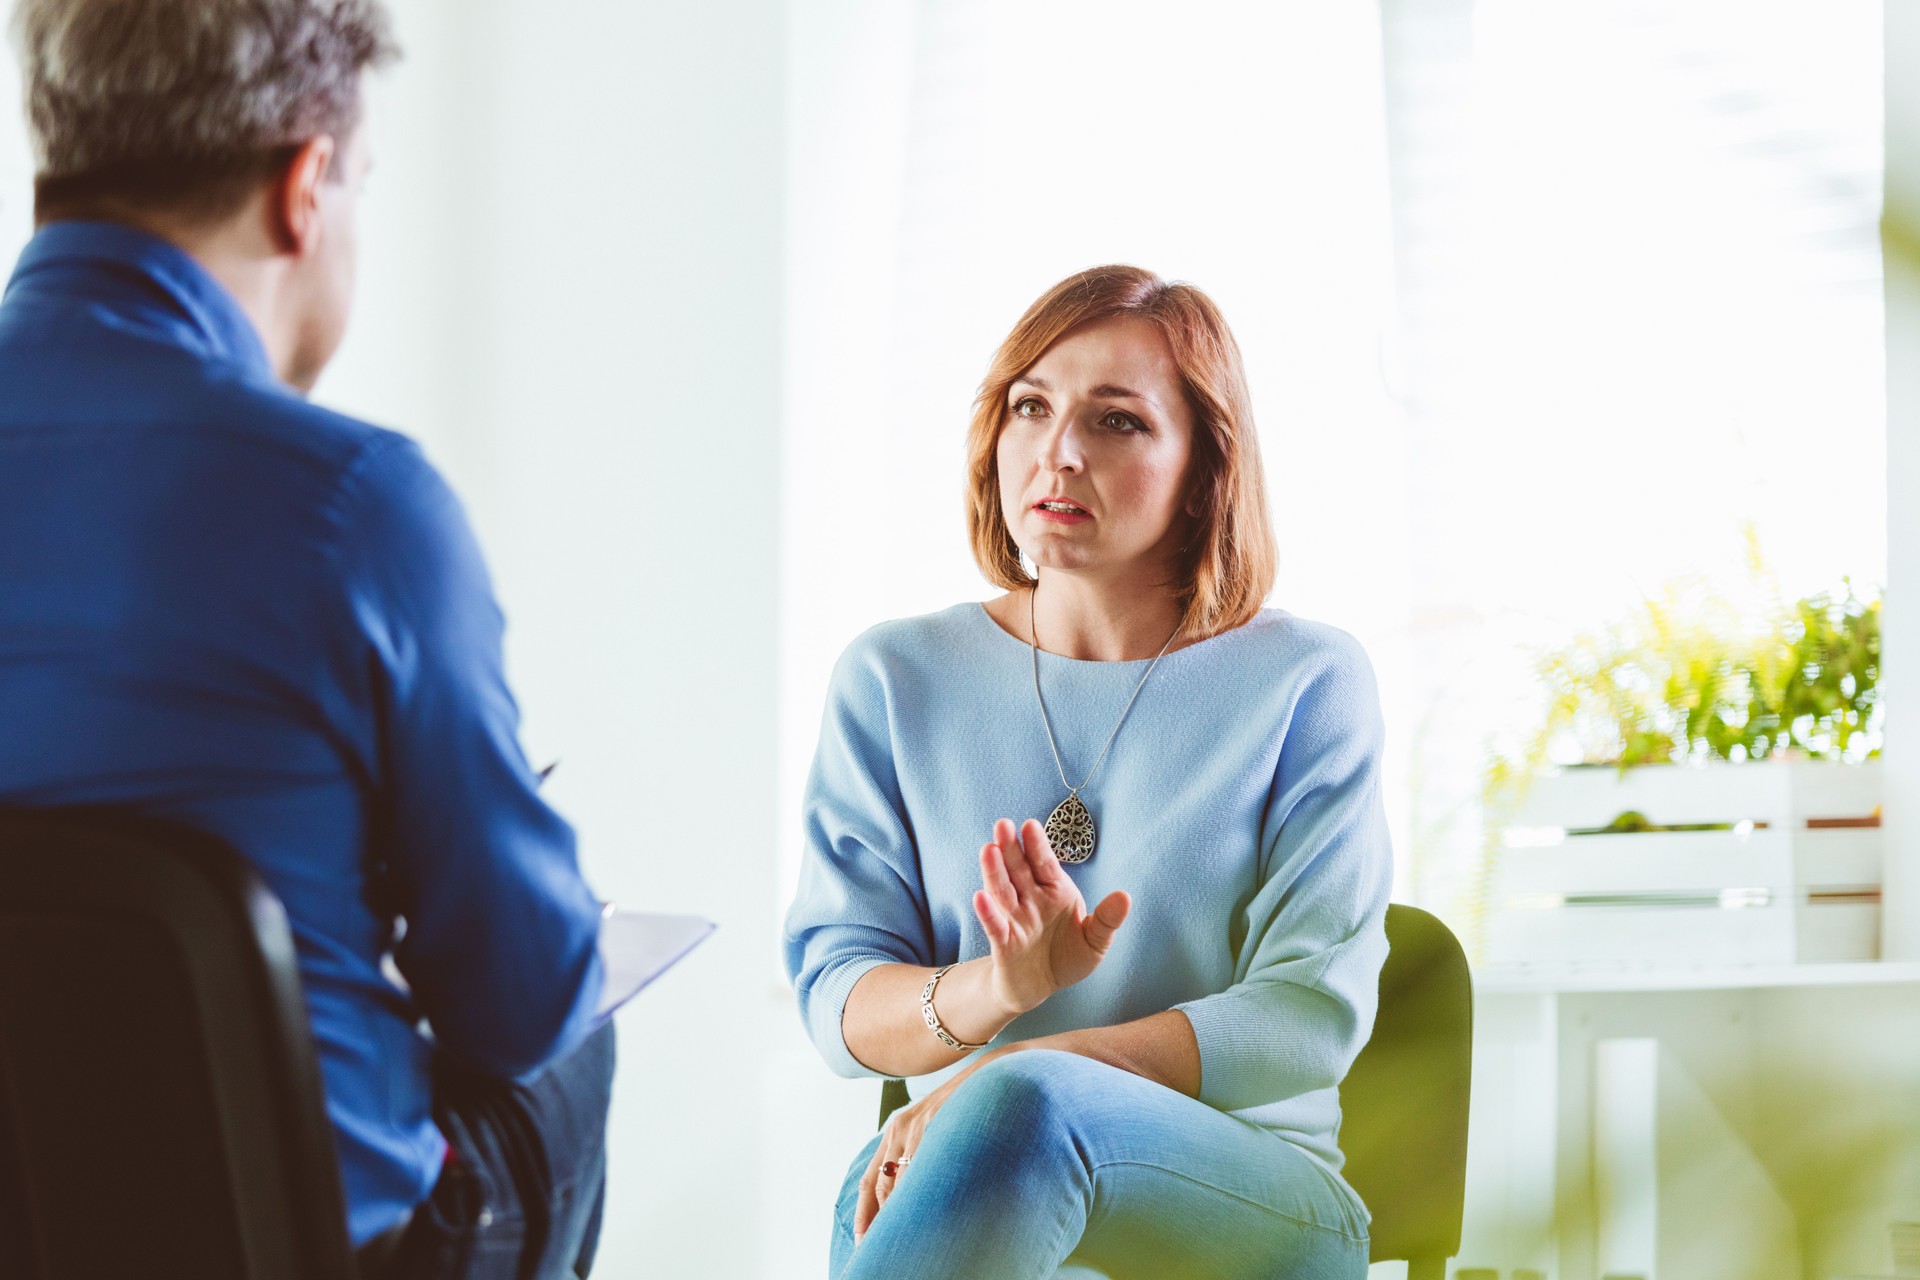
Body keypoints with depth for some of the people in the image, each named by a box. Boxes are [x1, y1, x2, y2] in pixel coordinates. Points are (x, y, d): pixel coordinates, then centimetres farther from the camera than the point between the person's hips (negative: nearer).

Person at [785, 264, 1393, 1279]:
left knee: (1026, 1104, -36)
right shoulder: (894, 680, 10)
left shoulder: (1305, 683, 3)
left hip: (1248, 1187, -1)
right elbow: (838, 1002, 4)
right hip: (942, 1164, 1)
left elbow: (1314, 1012, -6)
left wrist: (1016, 1073, -18)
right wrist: (991, 988, -21)